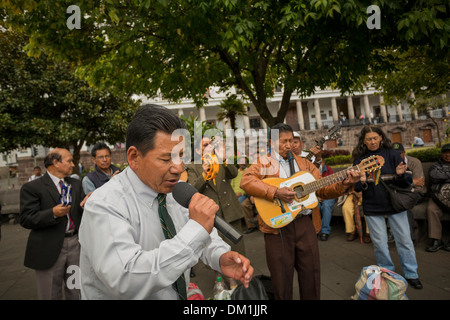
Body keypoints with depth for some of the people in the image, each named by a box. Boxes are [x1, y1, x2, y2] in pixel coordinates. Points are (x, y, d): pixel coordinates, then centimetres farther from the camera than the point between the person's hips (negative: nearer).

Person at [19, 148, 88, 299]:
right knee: (51, 295, 12)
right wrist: (53, 213, -27)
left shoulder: (76, 184, 9)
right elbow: (26, 219, -12)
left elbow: (82, 212, 7)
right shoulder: (32, 187, -7)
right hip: (50, 249, -4)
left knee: (76, 292, 17)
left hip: (75, 243, 4)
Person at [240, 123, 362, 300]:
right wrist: (275, 192, -27)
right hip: (277, 226, -4)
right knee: (282, 277, 7)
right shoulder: (264, 163, -1)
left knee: (312, 272, 14)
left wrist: (344, 184, -7)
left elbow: (322, 190, 11)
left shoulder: (304, 163, 13)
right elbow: (246, 181, -20)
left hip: (304, 223, 4)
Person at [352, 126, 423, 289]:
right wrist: (361, 182, -20)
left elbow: (407, 182, -1)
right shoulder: (359, 159, -2)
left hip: (395, 204, 1)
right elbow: (356, 188, 2)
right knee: (380, 243, 9)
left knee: (404, 240, 10)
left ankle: (411, 274, 30)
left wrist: (400, 175, -23)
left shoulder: (392, 154, -2)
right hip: (372, 207, 0)